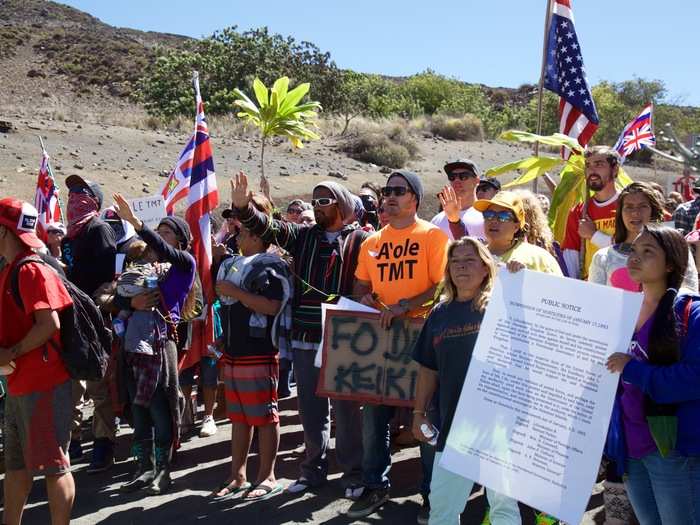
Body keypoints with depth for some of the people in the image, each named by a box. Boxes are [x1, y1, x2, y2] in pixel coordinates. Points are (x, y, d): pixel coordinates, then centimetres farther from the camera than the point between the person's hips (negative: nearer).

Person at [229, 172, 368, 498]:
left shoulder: (359, 240, -1)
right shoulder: (303, 236, 11)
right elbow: (267, 228, 0)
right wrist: (244, 207, -18)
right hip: (304, 338, 4)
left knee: (346, 407, 4)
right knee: (310, 408, 13)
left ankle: (352, 472, 18)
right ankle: (314, 468, 28)